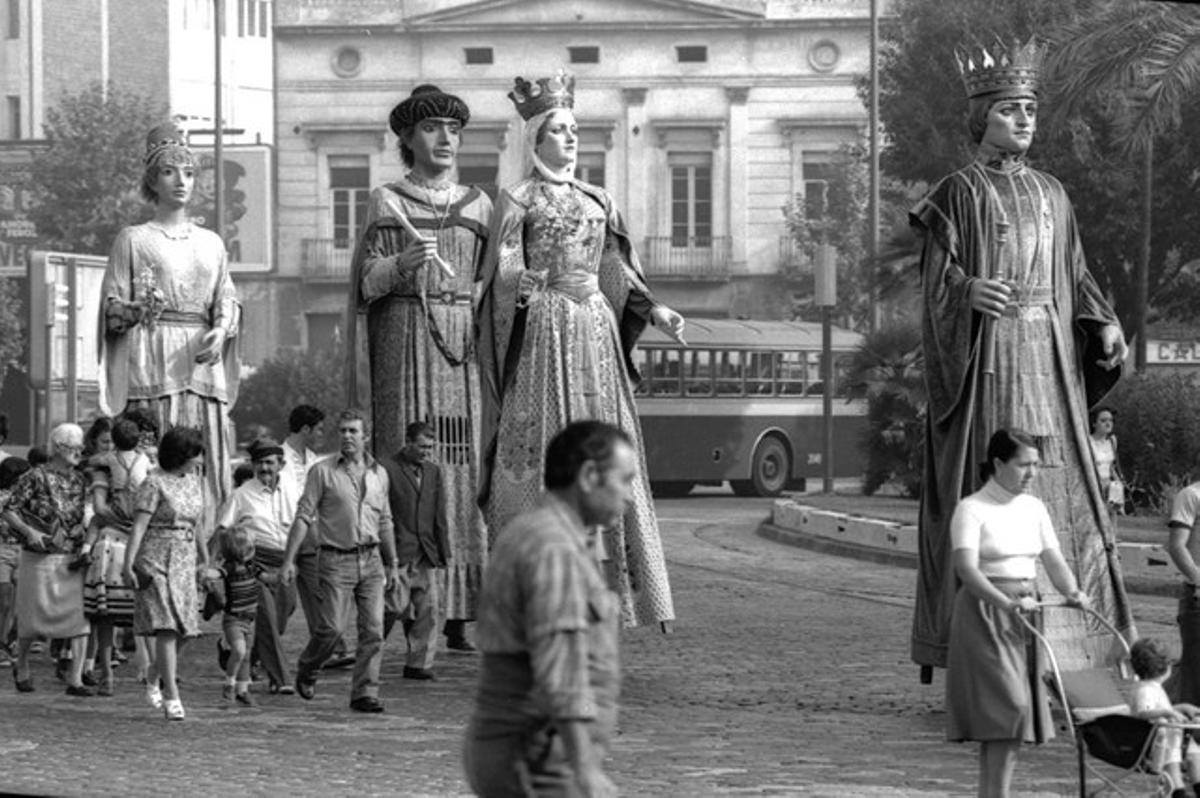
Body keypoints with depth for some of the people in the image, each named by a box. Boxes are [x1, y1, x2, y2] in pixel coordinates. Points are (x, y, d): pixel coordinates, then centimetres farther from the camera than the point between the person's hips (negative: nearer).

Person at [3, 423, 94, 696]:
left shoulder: (79, 481, 8)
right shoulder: (34, 478, -7)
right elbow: (9, 512, -6)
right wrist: (29, 531, -22)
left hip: (72, 560, 4)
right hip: (40, 558, -4)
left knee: (80, 617, -7)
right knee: (33, 620, 3)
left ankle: (75, 680, -6)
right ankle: (21, 667, 29)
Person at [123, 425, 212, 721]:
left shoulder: (194, 480, 11)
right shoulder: (155, 483, -10)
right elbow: (139, 525, -15)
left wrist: (204, 557, 28)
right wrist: (128, 564, -22)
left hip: (184, 562, 7)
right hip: (156, 561, -7)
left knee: (183, 629, 6)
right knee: (167, 627, -12)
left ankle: (154, 676, 32)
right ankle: (172, 697, -12)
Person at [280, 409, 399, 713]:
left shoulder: (378, 473, 12)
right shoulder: (323, 472, -1)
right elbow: (303, 517, -3)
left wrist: (391, 564, 22)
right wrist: (289, 560, -9)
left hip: (371, 559, 4)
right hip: (336, 560, -4)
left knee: (373, 629, -5)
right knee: (331, 627, -8)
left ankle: (365, 694, -1)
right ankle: (306, 672, 20)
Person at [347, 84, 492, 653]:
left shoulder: (477, 205, 15)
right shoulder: (386, 202, 7)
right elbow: (368, 282, 1)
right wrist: (402, 263, -18)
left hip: (462, 345, 3)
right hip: (404, 339, -3)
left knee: (465, 468, -3)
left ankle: (459, 616, -2)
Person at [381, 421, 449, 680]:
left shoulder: (433, 472, 15)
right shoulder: (387, 469, -4)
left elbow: (440, 516, 16)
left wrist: (442, 552, 9)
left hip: (427, 553, 6)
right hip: (398, 552, -6)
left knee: (429, 609, 0)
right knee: (396, 605, -7)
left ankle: (419, 664, 5)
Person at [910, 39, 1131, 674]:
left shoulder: (1050, 195, 17)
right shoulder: (958, 193, -1)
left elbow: (1073, 278, 18)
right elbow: (937, 277, -8)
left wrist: (1103, 325, 0)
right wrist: (969, 289, -29)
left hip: (1048, 360, 6)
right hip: (986, 361, -6)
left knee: (1056, 496, 2)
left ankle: (1059, 645, 5)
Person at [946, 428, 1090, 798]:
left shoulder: (1033, 508, 11)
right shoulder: (972, 509, -10)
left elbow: (1053, 559, 5)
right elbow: (967, 568, -21)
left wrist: (1072, 591, -17)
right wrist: (1006, 603, -35)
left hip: (1024, 613, 7)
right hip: (984, 613, -7)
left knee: (1016, 709, 7)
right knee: (1006, 704, -15)